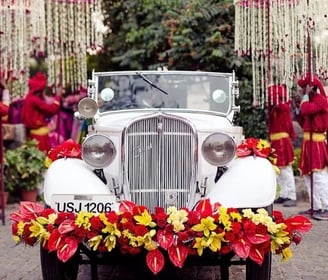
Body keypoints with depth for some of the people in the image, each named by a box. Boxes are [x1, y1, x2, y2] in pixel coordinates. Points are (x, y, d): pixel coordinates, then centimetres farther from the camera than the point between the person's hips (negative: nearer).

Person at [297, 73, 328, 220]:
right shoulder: (311, 101, 17)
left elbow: (306, 110, -28)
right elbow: (304, 123, 19)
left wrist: (305, 96, -14)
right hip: (309, 143, 10)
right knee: (308, 176, 12)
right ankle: (316, 207, 18)